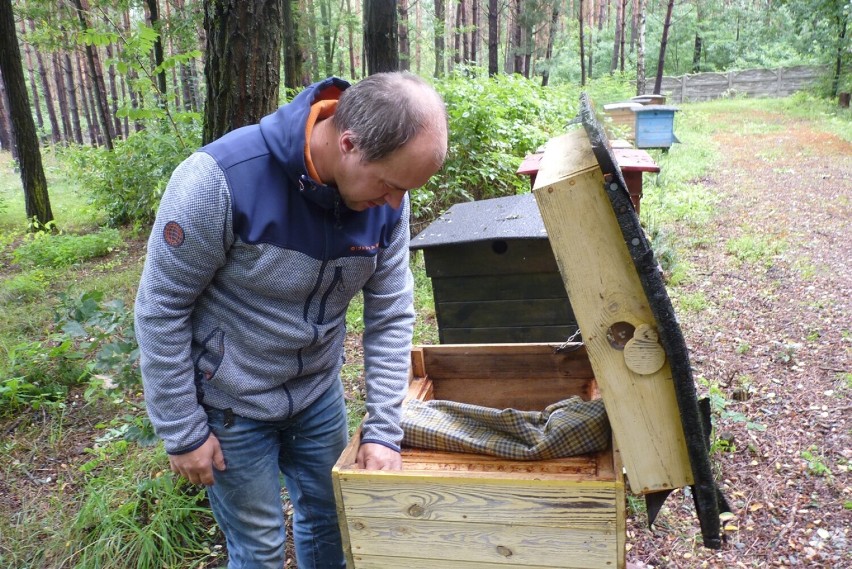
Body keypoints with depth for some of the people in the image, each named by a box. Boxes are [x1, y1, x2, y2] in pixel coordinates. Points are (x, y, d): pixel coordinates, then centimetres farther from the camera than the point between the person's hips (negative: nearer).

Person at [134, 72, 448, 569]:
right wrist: (183, 432, -13)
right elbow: (161, 310, -19)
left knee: (330, 520, 19)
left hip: (320, 392, 4)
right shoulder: (220, 179, -29)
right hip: (231, 404, -4)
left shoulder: (387, 199, -14)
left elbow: (392, 314, -7)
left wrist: (384, 430, -11)